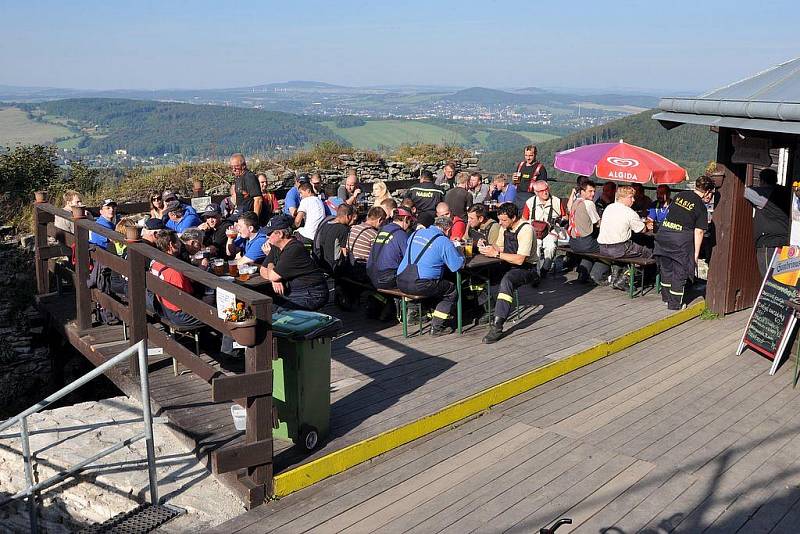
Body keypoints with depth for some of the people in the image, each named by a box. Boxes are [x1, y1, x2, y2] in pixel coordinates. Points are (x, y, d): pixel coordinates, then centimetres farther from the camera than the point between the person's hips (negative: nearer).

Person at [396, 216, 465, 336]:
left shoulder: (416, 233, 16)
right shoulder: (444, 241, -4)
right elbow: (457, 265, -5)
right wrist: (460, 255, 19)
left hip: (401, 282, 8)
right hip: (420, 285, -8)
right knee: (452, 291, 13)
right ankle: (436, 327, 8)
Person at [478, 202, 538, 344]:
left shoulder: (526, 229, -20)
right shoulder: (505, 226, 6)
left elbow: (520, 259, -27)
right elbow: (500, 247, 13)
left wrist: (496, 254, -28)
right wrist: (486, 246, -8)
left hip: (526, 268, -9)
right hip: (508, 265, 9)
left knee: (506, 280, -37)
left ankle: (497, 326, -41)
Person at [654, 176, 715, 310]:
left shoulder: (680, 195, 8)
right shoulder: (701, 207, -6)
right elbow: (699, 232, -9)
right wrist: (696, 253, -5)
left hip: (663, 233, 5)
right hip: (681, 239, -5)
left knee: (666, 268, 20)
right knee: (680, 272, 9)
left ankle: (666, 296, 34)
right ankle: (674, 303, 14)